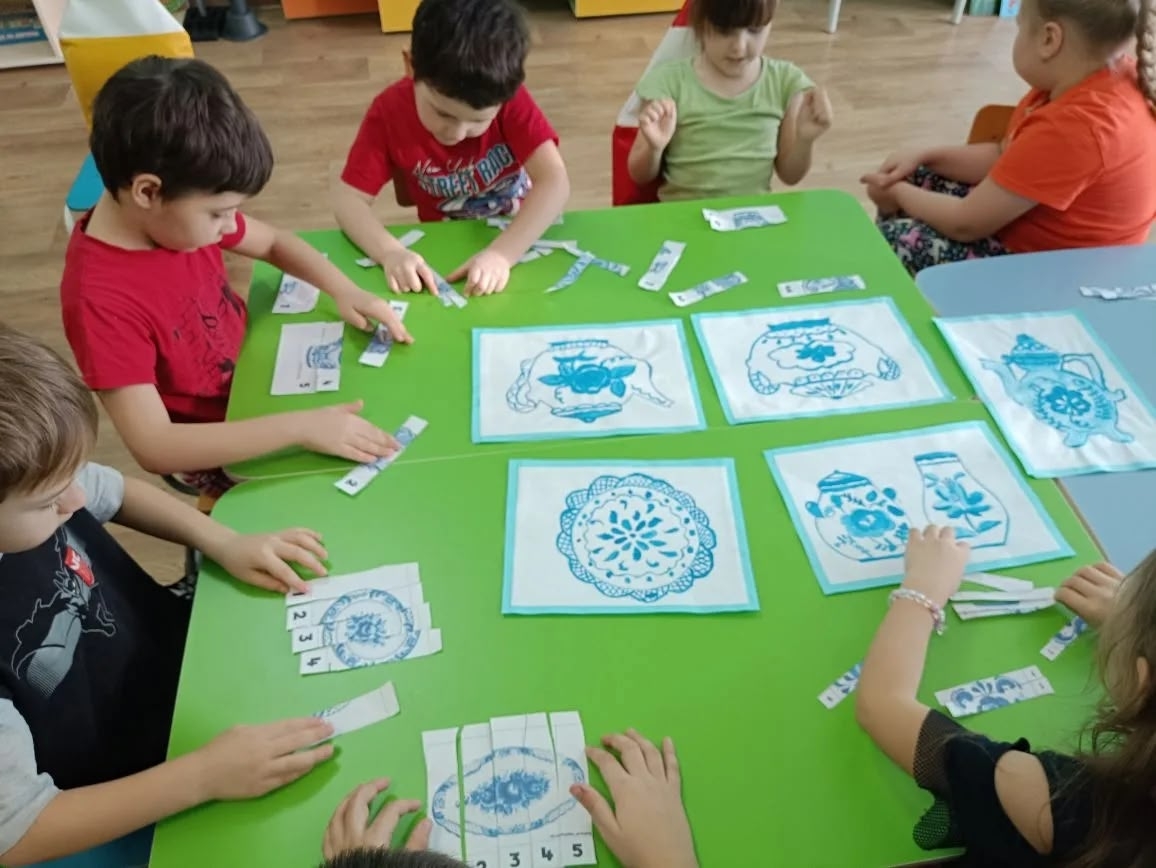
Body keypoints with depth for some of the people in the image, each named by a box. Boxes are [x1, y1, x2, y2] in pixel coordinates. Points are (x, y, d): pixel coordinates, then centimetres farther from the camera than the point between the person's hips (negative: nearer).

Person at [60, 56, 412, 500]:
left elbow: (274, 242, 5)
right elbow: (153, 447, -37)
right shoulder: (100, 300, -33)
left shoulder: (178, 212, -13)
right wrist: (301, 426, -41)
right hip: (215, 444, -6)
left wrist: (344, 290, -13)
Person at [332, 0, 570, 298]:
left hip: (523, 236, 0)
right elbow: (348, 198, -16)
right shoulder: (390, 112, -16)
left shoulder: (510, 100, -20)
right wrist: (390, 252, -36)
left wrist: (503, 253, -41)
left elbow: (555, 182, -27)